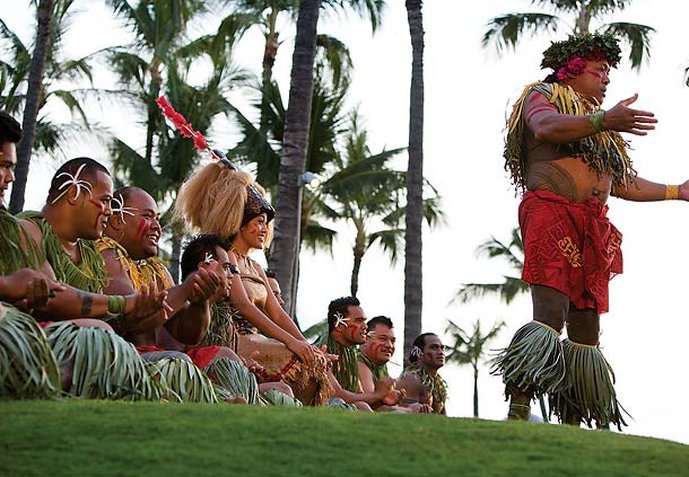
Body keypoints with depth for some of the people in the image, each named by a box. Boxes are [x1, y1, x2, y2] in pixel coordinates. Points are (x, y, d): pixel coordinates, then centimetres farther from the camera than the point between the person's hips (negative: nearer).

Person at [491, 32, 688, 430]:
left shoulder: (602, 130, 32)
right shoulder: (543, 96, 10)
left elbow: (623, 183, 35)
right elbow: (545, 127, -15)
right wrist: (604, 121, -27)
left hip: (593, 227, 8)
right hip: (550, 211, -8)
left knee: (587, 326, 2)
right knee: (551, 313, -23)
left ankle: (572, 423, 4)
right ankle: (517, 411, -26)